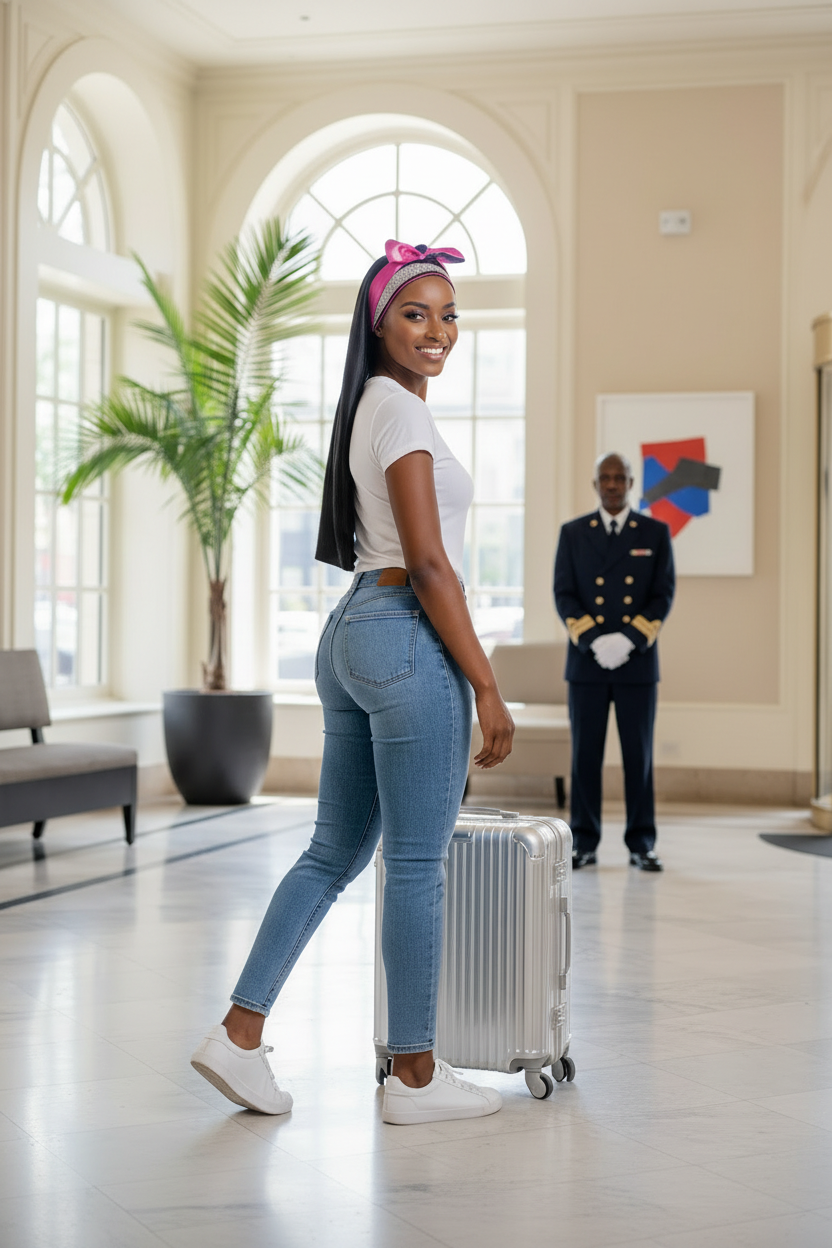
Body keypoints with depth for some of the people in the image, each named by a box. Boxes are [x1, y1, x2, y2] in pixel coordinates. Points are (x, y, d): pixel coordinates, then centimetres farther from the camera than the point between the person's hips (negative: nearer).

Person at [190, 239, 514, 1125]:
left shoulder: (370, 406, 18)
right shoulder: (403, 410, -11)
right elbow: (429, 563, -17)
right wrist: (486, 687, -16)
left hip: (351, 630, 10)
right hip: (408, 634, -10)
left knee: (334, 852, 13)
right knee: (416, 865, -1)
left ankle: (239, 1036, 12)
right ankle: (414, 1076, 8)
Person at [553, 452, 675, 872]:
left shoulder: (655, 532, 5)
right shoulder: (572, 533, 6)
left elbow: (663, 595, 0)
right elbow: (564, 595, 0)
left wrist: (629, 640, -13)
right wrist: (593, 641, -14)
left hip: (637, 663, 0)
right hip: (586, 663, 0)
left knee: (638, 754, 2)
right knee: (585, 754, 2)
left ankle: (641, 845, 9)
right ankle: (584, 844, 10)